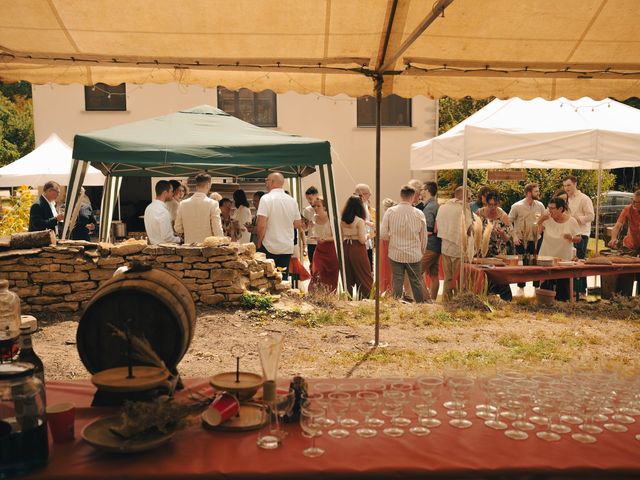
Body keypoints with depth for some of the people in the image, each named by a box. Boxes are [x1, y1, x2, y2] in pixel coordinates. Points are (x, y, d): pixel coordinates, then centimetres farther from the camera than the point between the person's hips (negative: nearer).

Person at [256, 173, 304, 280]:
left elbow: (261, 225, -17)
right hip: (287, 248, 5)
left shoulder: (266, 198, -11)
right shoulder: (292, 201, 5)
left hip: (269, 248, -5)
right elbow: (298, 224, 11)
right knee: (283, 278, 9)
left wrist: (258, 243, -4)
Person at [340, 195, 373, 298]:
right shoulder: (360, 221, -13)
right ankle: (364, 298, 2)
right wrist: (367, 235, 3)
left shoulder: (342, 220, 5)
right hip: (357, 249, -6)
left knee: (348, 277, 12)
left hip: (346, 249, 6)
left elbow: (341, 238, 10)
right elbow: (362, 240, -13)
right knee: (363, 277, 4)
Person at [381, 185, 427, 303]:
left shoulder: (390, 212, -5)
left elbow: (383, 234, -4)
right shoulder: (419, 214, -4)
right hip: (414, 255, 0)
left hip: (396, 254, 0)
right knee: (416, 283, 10)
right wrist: (421, 251, 20)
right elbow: (424, 237, 4)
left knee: (397, 282, 7)